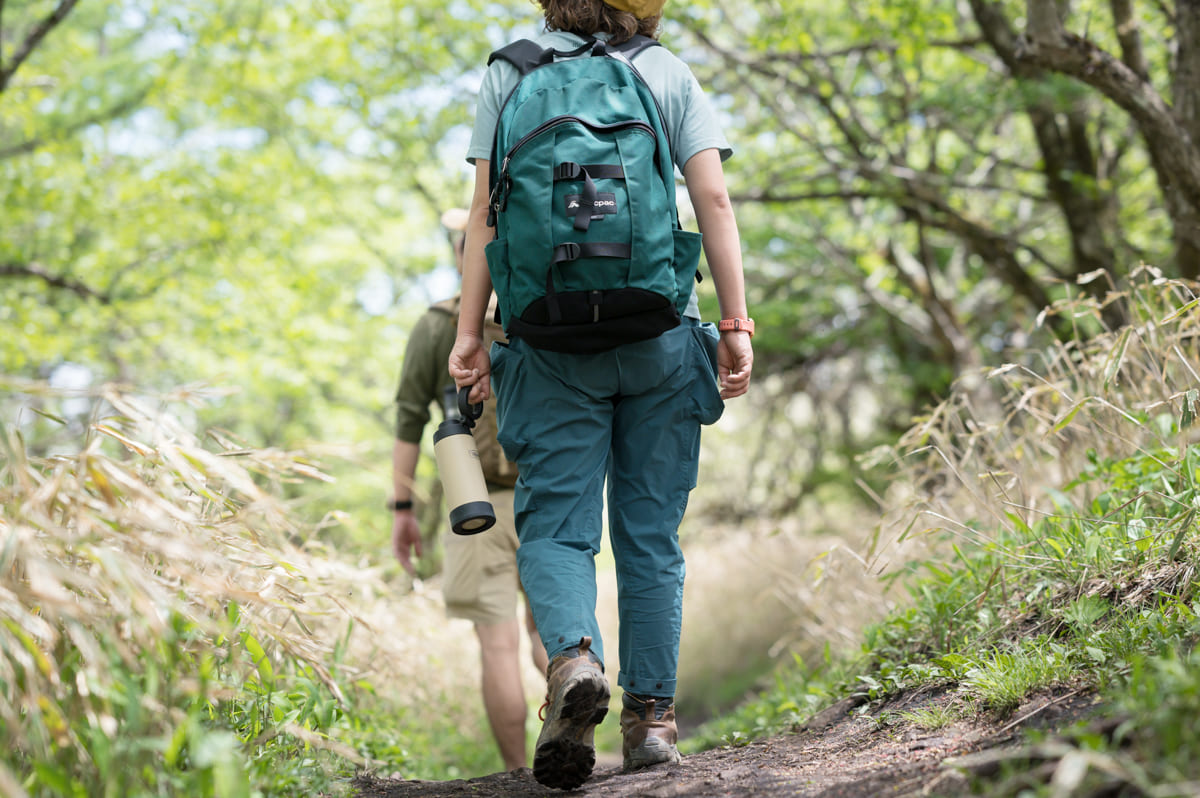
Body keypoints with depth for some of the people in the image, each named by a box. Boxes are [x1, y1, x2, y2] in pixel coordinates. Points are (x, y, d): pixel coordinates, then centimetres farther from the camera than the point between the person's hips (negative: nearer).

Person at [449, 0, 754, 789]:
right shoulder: (670, 73, 7)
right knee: (650, 533, 9)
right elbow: (714, 201, -1)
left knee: (555, 525, 1)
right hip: (662, 335, 1)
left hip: (555, 340, -1)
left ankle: (573, 658, -25)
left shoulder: (511, 72, 7)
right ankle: (651, 712, 9)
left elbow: (487, 212, 1)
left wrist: (469, 331, 1)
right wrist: (737, 324, -1)